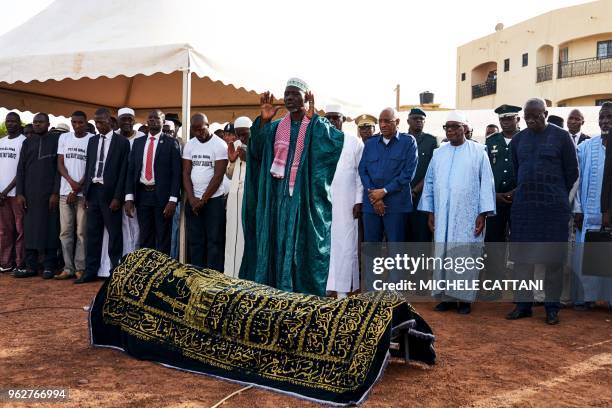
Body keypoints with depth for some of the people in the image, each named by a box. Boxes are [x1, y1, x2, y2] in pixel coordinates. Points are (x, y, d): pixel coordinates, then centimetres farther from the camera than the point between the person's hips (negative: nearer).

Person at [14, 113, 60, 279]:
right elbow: (21, 168, 11)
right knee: (30, 229, 3)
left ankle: (49, 266, 5)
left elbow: (59, 167, -3)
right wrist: (20, 193, 2)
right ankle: (31, 266, 9)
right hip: (29, 193, 4)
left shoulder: (56, 140, 2)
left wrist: (56, 192, -11)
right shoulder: (27, 142, 14)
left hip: (49, 192, -4)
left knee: (49, 228, 0)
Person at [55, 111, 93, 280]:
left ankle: (80, 268, 3)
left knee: (81, 231, -2)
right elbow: (60, 164, 7)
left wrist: (78, 187, -9)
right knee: (65, 231, 4)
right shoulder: (64, 138, 10)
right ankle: (68, 268, 9)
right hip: (65, 191, 4)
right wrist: (71, 182, -9)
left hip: (84, 192, -4)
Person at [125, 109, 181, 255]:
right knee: (145, 238, 10)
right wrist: (129, 197, 0)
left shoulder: (171, 143, -2)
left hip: (162, 195, -4)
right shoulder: (138, 142, 11)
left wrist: (172, 200, -14)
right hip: (142, 194, 4)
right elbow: (131, 170, 9)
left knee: (163, 238, 4)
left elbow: (176, 173, -6)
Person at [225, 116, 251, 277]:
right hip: (235, 194, 7)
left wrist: (248, 159, -22)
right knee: (232, 235, 9)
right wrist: (231, 159, 2)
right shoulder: (235, 145, 15)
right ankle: (231, 274, 17)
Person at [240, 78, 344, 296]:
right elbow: (257, 149, 0)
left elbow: (337, 140, -18)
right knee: (277, 240, 6)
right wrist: (263, 120, -11)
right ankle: (275, 289, 15)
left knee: (302, 242, -2)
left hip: (305, 195, -4)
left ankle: (304, 291, 7)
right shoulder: (276, 126, 13)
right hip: (278, 194, 4)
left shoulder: (318, 126, 2)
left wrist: (312, 118, -18)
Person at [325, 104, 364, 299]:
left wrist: (359, 201, -5)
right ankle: (324, 285, 10)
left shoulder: (355, 143, 3)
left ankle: (343, 289, 5)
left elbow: (361, 174, 2)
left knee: (345, 244, -1)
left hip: (345, 203, -2)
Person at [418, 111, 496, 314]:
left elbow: (486, 183, -3)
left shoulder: (478, 151, 0)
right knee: (443, 255, 3)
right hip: (443, 216, 3)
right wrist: (430, 212, 6)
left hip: (468, 216, -3)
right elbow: (430, 183, 12)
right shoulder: (438, 153, 10)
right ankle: (447, 296, 11)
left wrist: (483, 213, -9)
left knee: (465, 255, 0)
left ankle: (464, 298, 10)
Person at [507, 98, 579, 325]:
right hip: (523, 205, 3)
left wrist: (558, 196, 9)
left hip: (553, 207, -3)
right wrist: (526, 193, 15)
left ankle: (552, 306, 14)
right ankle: (523, 303, 15)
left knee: (553, 258, 3)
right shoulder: (518, 139, 9)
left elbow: (572, 172, 4)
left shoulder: (561, 137, -1)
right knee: (522, 256, 5)